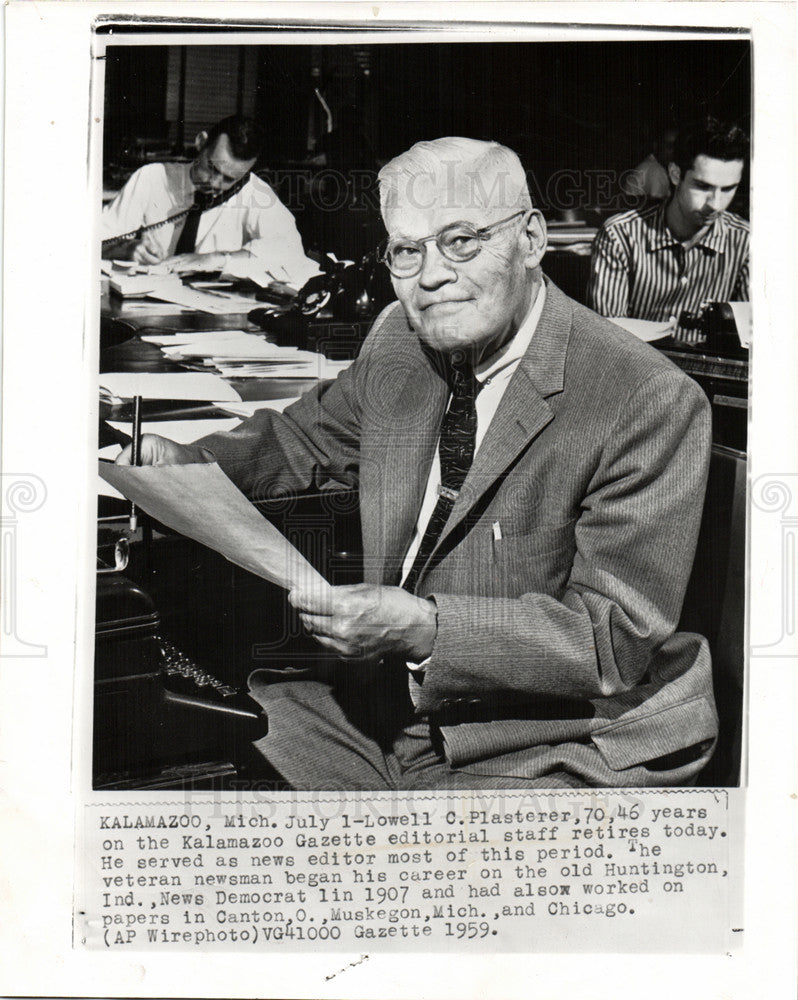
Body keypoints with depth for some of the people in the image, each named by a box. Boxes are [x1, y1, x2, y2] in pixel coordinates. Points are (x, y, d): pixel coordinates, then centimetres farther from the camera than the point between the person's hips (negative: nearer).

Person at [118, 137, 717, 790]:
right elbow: (311, 435, 22)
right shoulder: (399, 341, 3)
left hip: (554, 756, -5)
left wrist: (426, 628, -31)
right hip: (387, 710, 6)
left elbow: (621, 638, -21)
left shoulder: (651, 404, -17)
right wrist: (191, 463, 2)